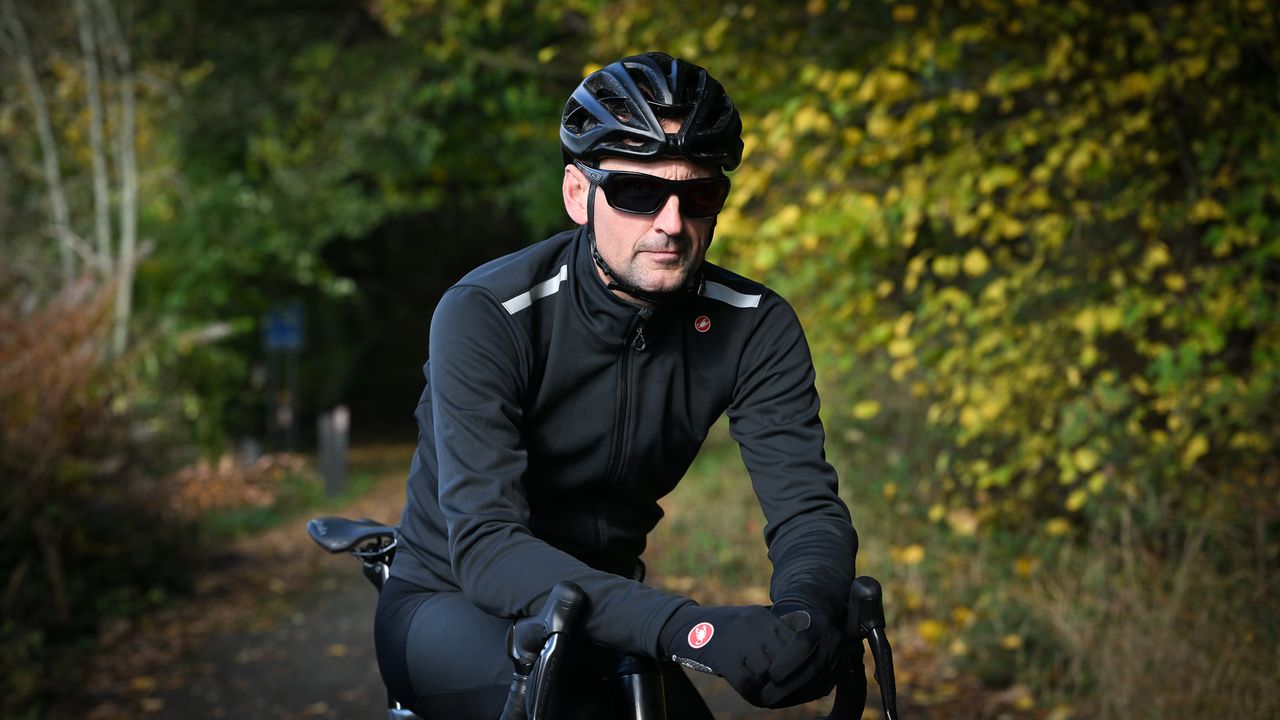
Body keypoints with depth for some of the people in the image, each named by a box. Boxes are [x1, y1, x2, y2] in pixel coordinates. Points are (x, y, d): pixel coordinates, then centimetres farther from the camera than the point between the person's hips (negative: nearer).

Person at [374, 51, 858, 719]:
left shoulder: (754, 327, -13)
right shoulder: (488, 315, -24)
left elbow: (808, 506, -19)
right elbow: (485, 545, -34)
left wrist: (806, 607, -45)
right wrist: (683, 627, -49)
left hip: (601, 608, 5)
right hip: (452, 607, -4)